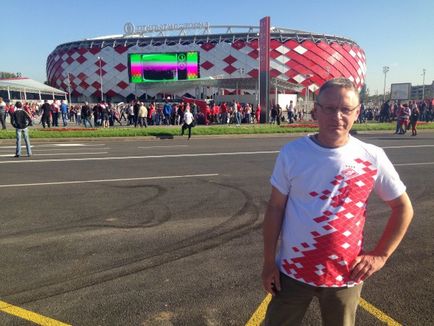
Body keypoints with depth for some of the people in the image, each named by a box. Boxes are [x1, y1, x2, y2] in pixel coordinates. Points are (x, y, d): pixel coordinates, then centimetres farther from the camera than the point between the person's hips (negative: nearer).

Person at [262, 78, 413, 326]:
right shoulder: (292, 153, -11)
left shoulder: (372, 158, -10)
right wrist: (269, 262, -3)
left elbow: (403, 207, 3)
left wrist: (380, 255, -2)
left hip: (345, 276, 1)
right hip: (292, 271, 0)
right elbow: (275, 208, -5)